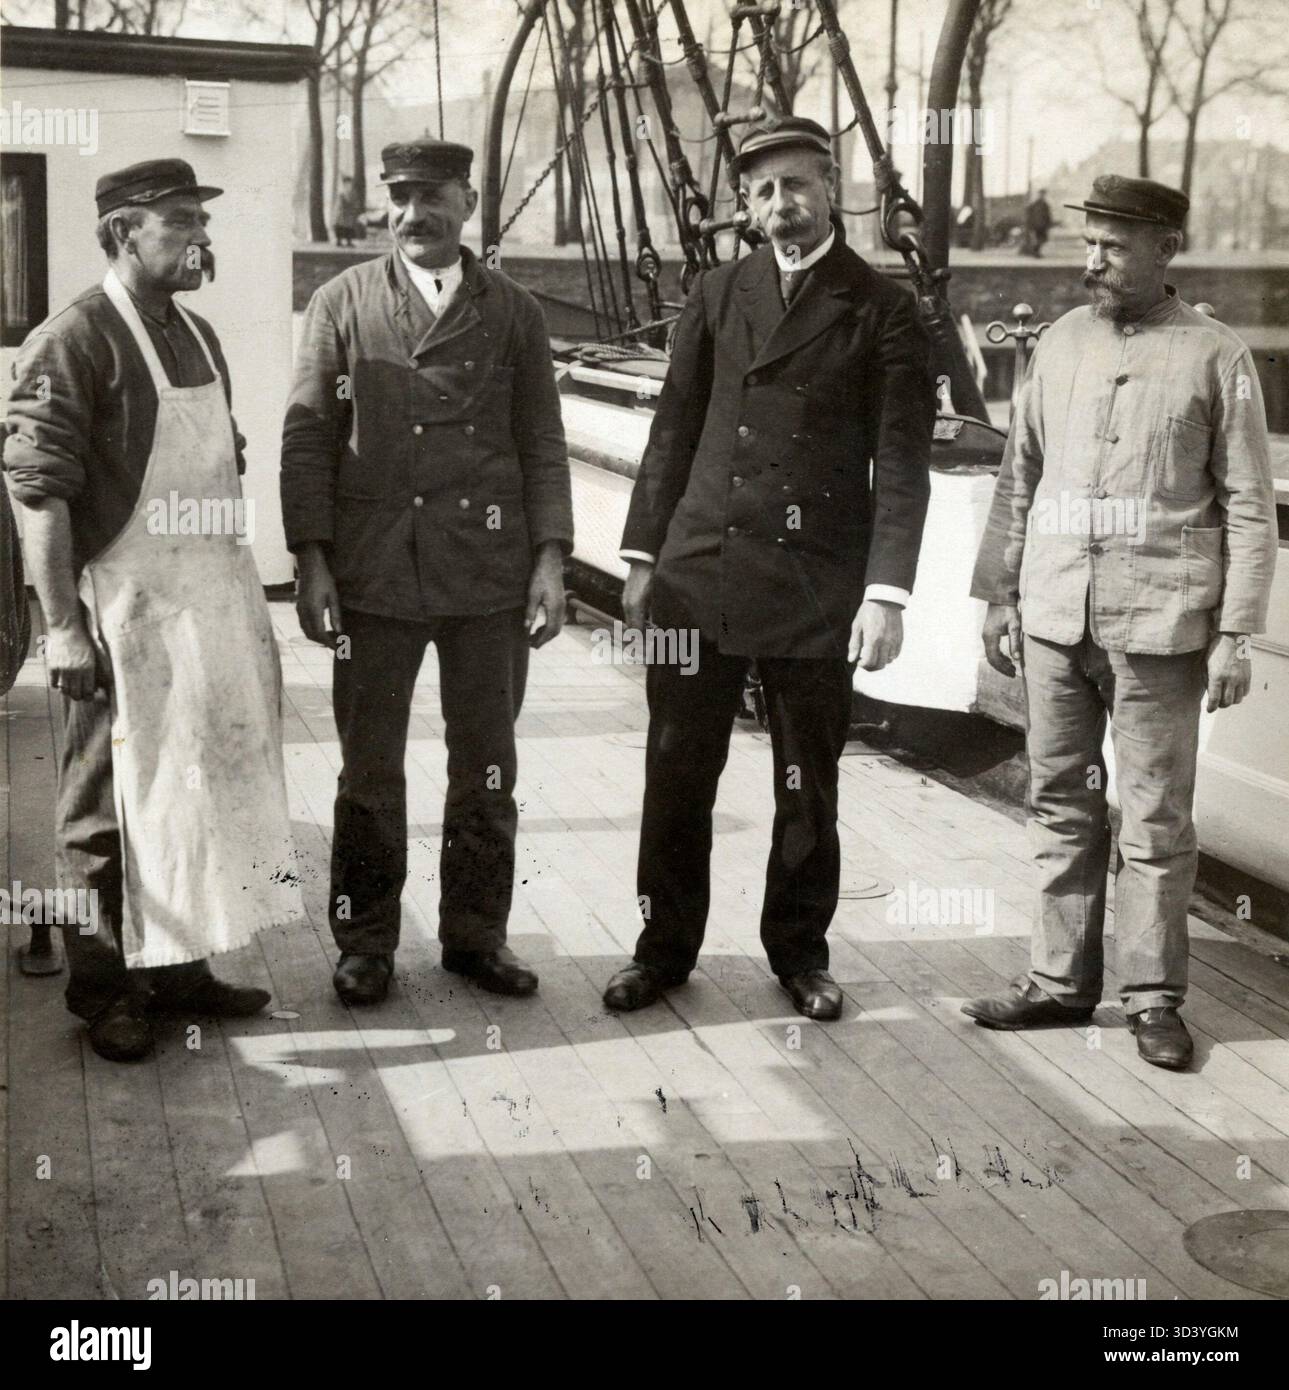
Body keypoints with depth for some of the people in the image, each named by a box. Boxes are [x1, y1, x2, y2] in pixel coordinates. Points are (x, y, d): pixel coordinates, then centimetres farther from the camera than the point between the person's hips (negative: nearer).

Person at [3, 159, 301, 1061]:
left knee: (199, 787, 15)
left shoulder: (199, 337, 13)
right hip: (124, 613, -8)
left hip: (213, 607, 8)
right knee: (113, 804, 4)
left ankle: (179, 963, 29)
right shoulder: (74, 343, -12)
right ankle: (106, 987, 19)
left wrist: (237, 595, 16)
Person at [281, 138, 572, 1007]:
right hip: (374, 571, -1)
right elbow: (308, 436, 2)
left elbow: (543, 443, 7)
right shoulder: (343, 302, 5)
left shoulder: (513, 311, 8)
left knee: (487, 764, 9)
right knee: (369, 767, 6)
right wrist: (311, 562, -7)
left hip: (489, 570, 1)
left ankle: (477, 933, 22)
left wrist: (550, 557, -3)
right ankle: (366, 942, 19)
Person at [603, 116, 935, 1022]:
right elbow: (675, 430, 11)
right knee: (676, 776, 8)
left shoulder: (881, 310, 0)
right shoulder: (717, 295, 9)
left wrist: (887, 591, -13)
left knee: (809, 786, 10)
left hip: (816, 585, -2)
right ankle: (665, 947, 22)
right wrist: (643, 556, 7)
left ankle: (800, 947, 27)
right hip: (697, 575, 3)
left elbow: (902, 461, -5)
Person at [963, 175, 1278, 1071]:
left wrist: (1236, 634, -7)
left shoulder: (1216, 358, -2)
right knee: (1061, 804, 11)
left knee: (1157, 819, 3)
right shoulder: (1062, 342, 9)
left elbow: (1248, 508, -2)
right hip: (1055, 617, 4)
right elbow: (1019, 478, 13)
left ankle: (1154, 997, 15)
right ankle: (1062, 981, 22)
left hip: (1159, 624, -4)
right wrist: (998, 594, 10)